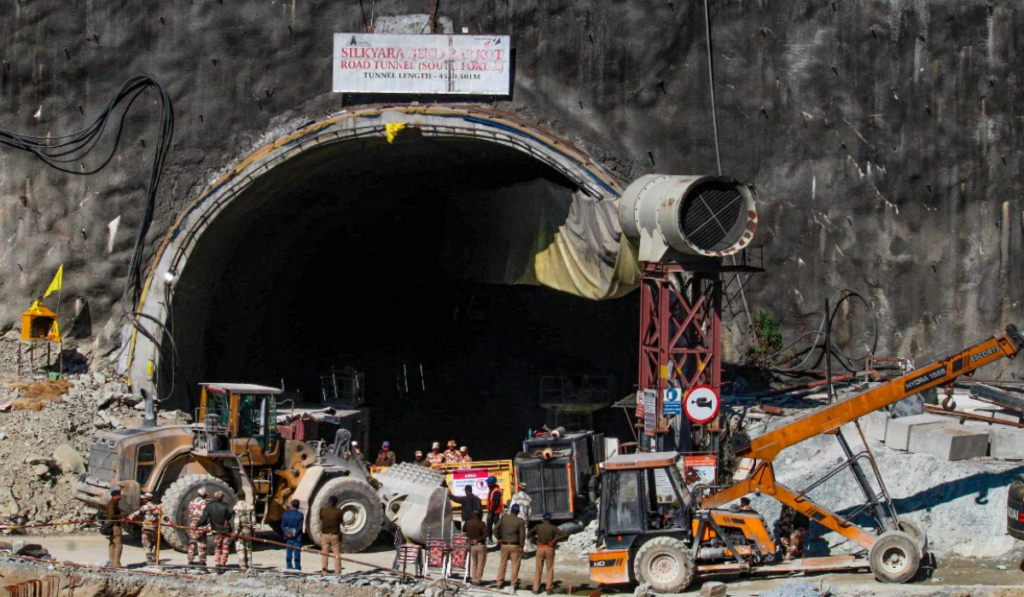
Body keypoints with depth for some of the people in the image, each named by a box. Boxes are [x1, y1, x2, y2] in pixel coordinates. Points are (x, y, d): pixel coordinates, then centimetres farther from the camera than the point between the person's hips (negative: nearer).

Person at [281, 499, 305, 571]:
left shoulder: (286, 514, 4)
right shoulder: (300, 514, -8)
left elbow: (282, 526, -1)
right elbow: (300, 527, -14)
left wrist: (287, 533, -10)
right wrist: (295, 534, -14)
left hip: (288, 536, 4)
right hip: (297, 537, -4)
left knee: (289, 552, 8)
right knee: (297, 552, -1)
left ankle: (289, 567, 9)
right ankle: (297, 567, -2)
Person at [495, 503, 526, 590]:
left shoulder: (504, 518, -2)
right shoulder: (520, 521, -9)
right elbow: (522, 534, -11)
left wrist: (499, 538, 8)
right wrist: (521, 546, -2)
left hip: (504, 544, 2)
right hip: (515, 545, -2)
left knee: (502, 564, 14)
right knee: (515, 565, 5)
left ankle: (499, 583, 16)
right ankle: (513, 584, 5)